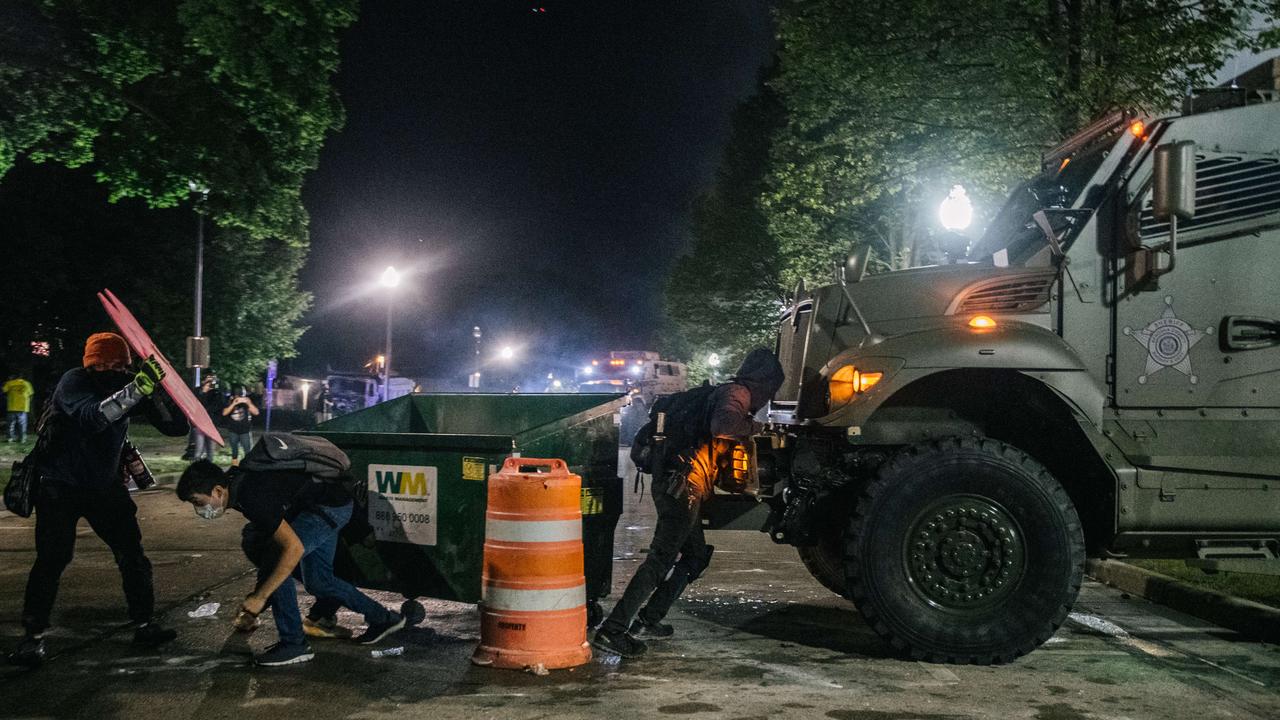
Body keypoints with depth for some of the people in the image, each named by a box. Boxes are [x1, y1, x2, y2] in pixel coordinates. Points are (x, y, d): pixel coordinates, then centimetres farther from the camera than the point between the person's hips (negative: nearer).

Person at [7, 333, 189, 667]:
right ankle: (33, 637, 4)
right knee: (52, 560, -10)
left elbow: (176, 427, -10)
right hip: (61, 487, -5)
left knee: (132, 554, 4)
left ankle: (144, 625, 17)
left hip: (104, 485, 5)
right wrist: (138, 388, -48)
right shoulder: (73, 382, -19)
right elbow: (92, 416, -40)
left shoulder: (128, 383, -6)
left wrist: (154, 390, -26)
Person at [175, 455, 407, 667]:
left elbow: (294, 548, -32)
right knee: (316, 581, 15)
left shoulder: (252, 498, -31)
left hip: (333, 505, -10)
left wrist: (260, 597, -28)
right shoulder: (233, 482, -3)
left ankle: (294, 644, -8)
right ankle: (383, 618, 28)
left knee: (274, 558, -17)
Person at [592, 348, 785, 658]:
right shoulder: (737, 393, -6)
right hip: (685, 484, -11)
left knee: (696, 556, 19)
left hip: (674, 484, 11)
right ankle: (612, 630, -18)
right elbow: (722, 426, -27)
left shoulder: (728, 392, 25)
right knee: (661, 559, -14)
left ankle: (648, 619, 22)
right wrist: (752, 427, -10)